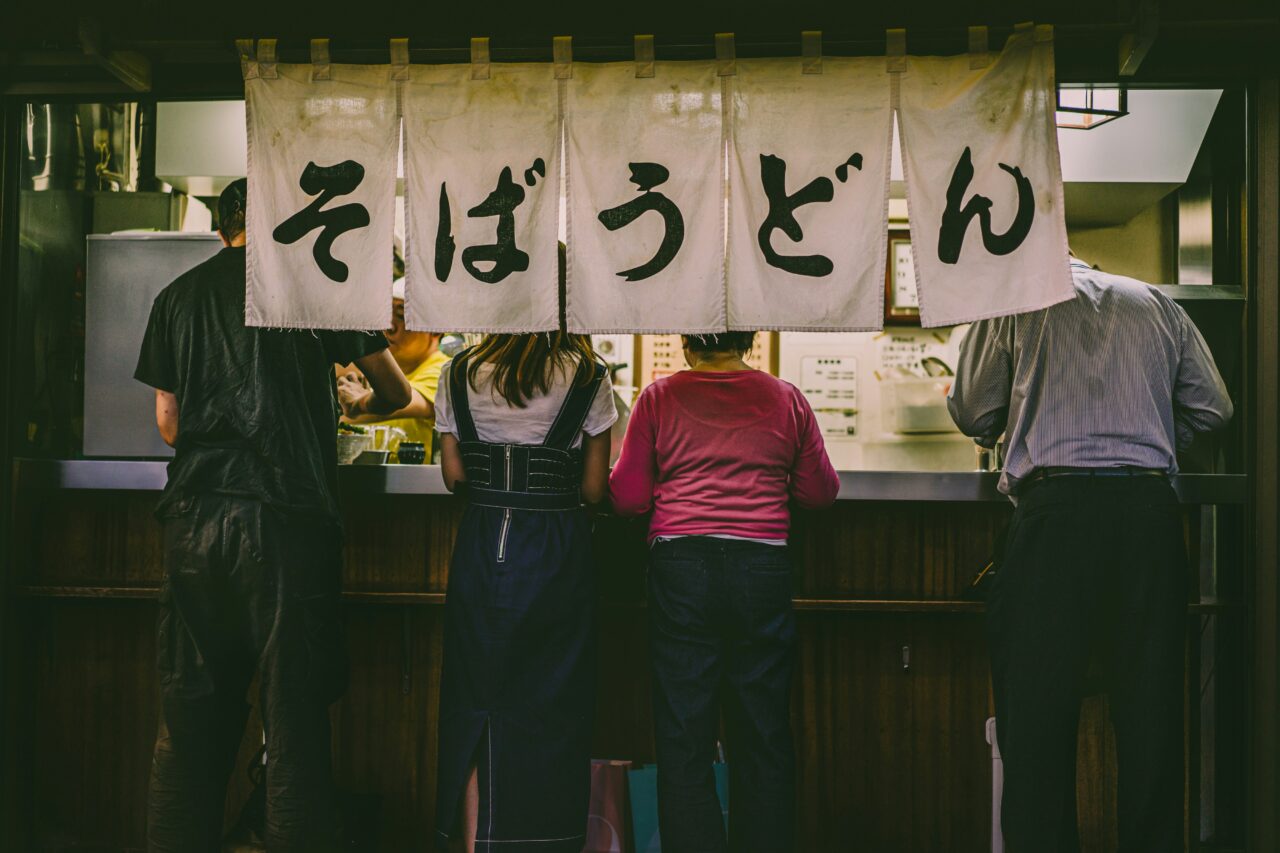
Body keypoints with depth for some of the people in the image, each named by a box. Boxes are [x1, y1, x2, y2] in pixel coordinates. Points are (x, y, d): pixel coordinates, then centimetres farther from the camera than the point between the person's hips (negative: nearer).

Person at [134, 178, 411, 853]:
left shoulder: (178, 295, 12)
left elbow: (167, 422, 15)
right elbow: (395, 392, 10)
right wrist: (353, 409, 31)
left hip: (194, 521, 4)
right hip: (288, 521, -3)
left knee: (189, 718, 10)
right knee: (295, 708, 4)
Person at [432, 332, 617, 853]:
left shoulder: (459, 375, 1)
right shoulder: (587, 378, -5)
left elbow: (453, 476, 3)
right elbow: (594, 489, -2)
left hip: (481, 544, 2)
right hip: (557, 551, -1)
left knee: (477, 698, 12)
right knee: (551, 704, 9)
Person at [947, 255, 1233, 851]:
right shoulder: (1157, 303, 17)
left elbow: (973, 412, 5)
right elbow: (1211, 407, 15)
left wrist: (998, 433, 27)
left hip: (1057, 506, -3)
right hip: (1150, 508, 4)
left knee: (1038, 699, 2)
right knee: (1151, 702, 9)